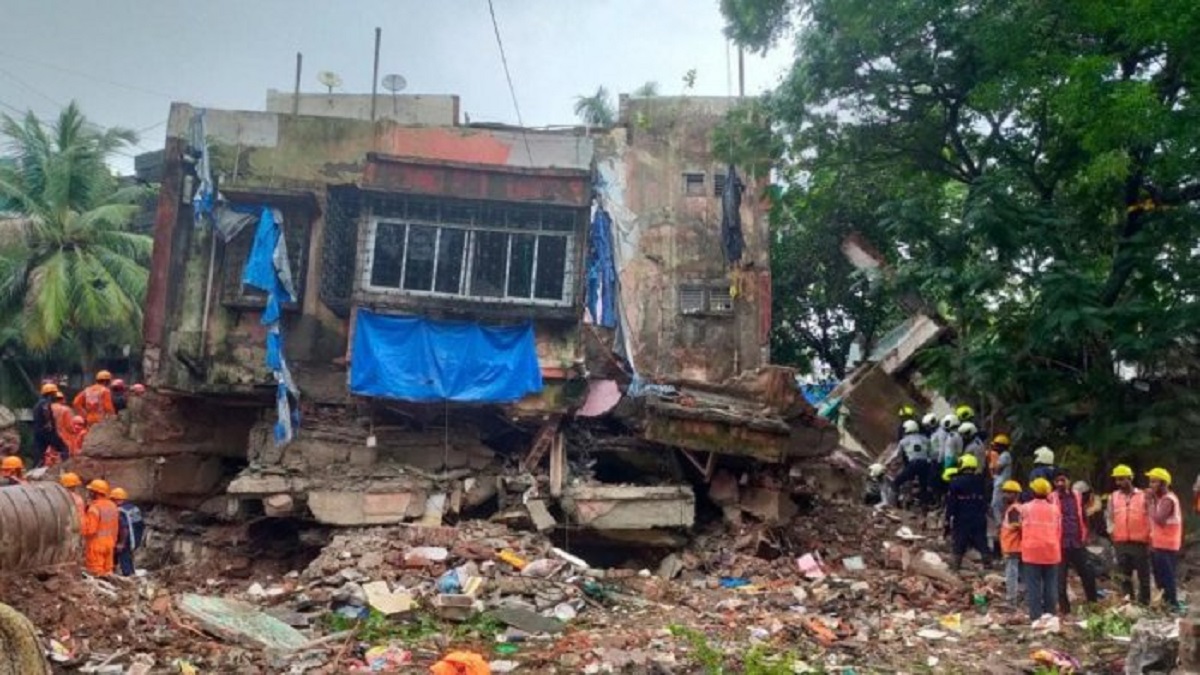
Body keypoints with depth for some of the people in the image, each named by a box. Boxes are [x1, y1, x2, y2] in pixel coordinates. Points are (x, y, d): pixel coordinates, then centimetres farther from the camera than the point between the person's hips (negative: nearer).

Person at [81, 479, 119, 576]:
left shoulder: (94, 508, -18)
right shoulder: (112, 506, 8)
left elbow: (89, 529, -22)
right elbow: (115, 528, 12)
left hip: (96, 544, -8)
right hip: (109, 543, 8)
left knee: (96, 572, -2)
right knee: (107, 570, 13)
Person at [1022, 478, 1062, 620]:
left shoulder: (1025, 508, 1)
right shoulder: (1055, 509, 7)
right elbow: (1059, 531, 11)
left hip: (1032, 551, -2)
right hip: (1051, 552, 2)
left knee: (1033, 586, -1)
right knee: (1050, 586, 9)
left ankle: (1035, 617, -5)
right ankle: (1050, 616, 11)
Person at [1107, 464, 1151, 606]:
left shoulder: (1143, 496, -1)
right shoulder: (1113, 497, 6)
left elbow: (1150, 518, 0)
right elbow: (1109, 517, 9)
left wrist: (1149, 539, -3)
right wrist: (1112, 532, -3)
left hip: (1140, 542, -2)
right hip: (1121, 543, 2)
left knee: (1143, 575, 4)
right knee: (1125, 576, 7)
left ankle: (1144, 603, 13)